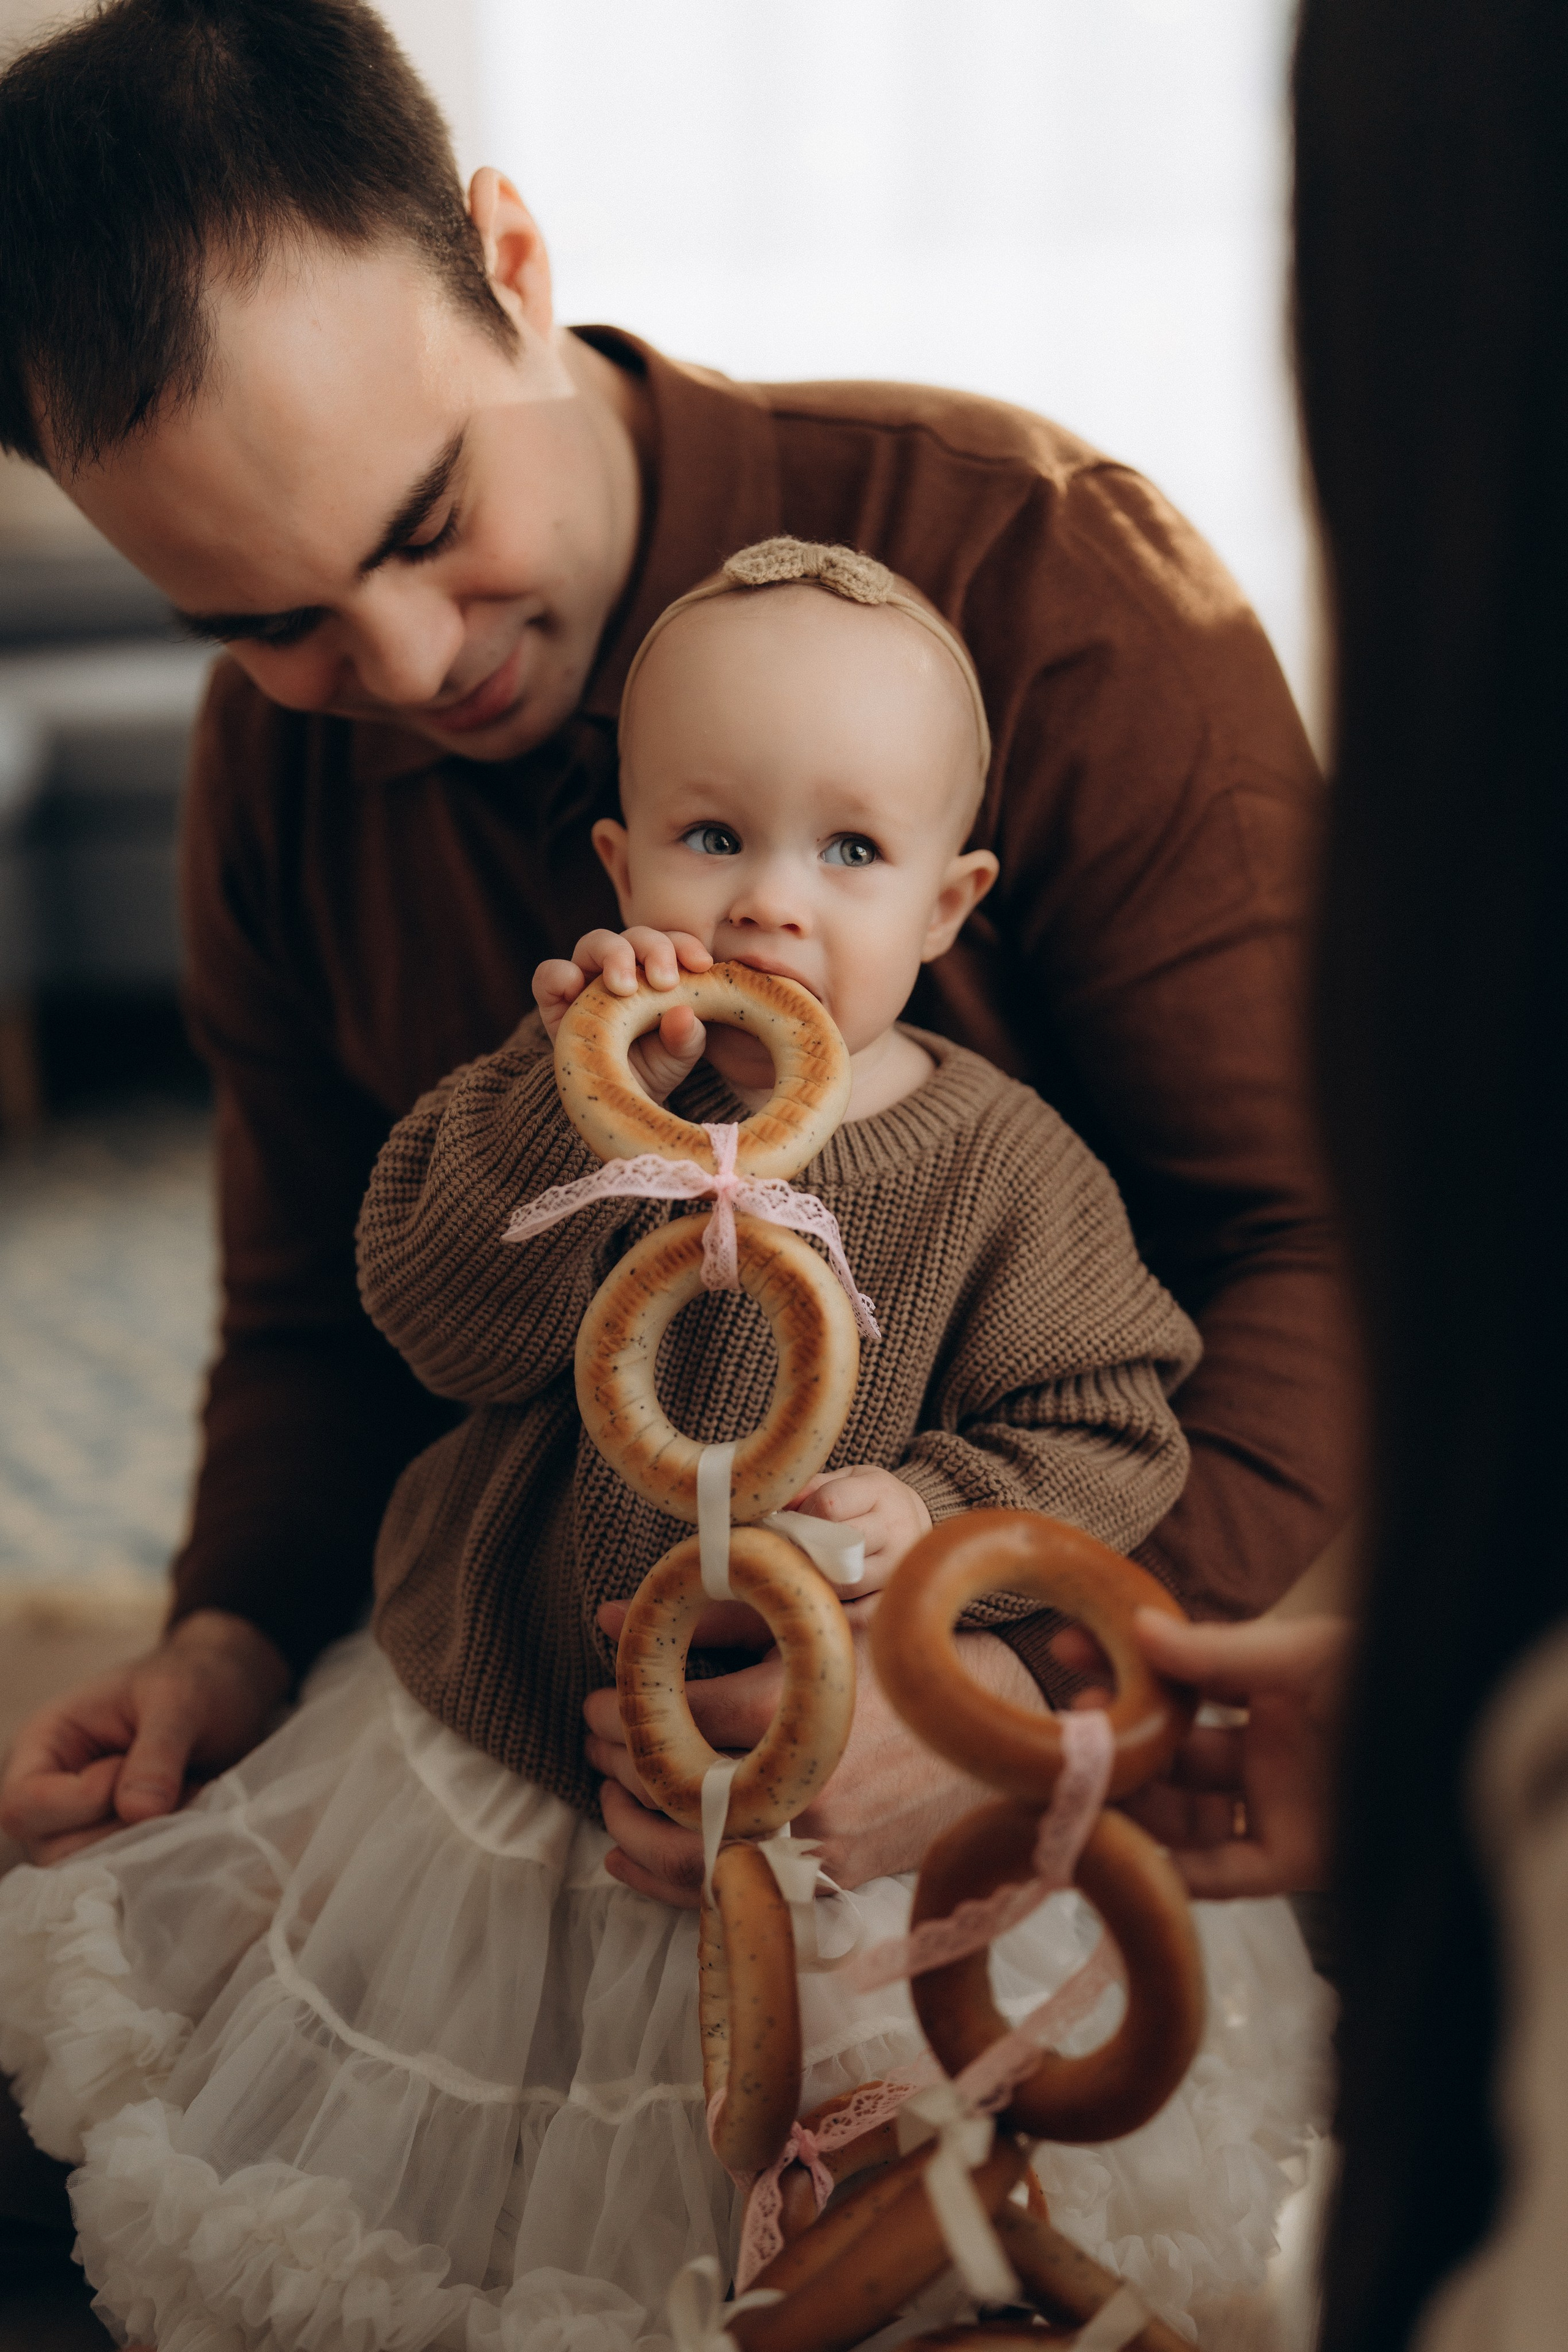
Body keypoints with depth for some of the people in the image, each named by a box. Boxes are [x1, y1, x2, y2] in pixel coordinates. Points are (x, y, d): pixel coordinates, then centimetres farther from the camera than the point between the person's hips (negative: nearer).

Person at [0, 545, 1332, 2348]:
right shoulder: (578, 1097, -9)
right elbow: (441, 1313, -21)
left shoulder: (1002, 1167, -13)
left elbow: (1104, 1434, -9)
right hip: (521, 1718, 2)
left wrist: (945, 1516, -27)